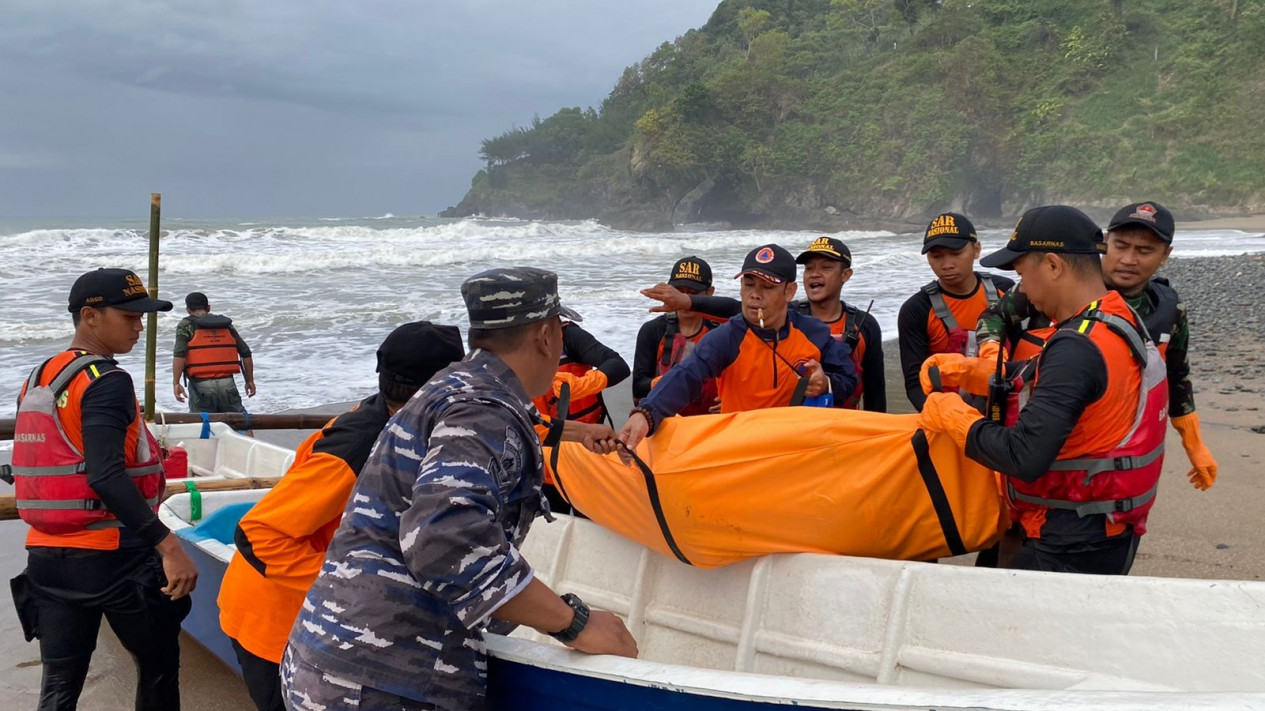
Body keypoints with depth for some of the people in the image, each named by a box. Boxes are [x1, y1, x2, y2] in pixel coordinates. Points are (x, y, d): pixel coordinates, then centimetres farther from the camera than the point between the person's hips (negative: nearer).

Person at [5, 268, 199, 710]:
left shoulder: (35, 382, 11)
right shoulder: (106, 381, -15)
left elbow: (32, 470, 16)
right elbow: (105, 476, -27)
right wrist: (168, 545, -31)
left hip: (47, 556, 7)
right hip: (113, 556, -7)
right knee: (158, 668, 11)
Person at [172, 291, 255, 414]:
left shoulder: (186, 325, 4)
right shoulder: (226, 324, 15)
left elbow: (179, 354, -12)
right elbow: (246, 353, 13)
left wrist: (176, 383, -13)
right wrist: (250, 380, 20)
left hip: (201, 384, -3)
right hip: (227, 383, 3)